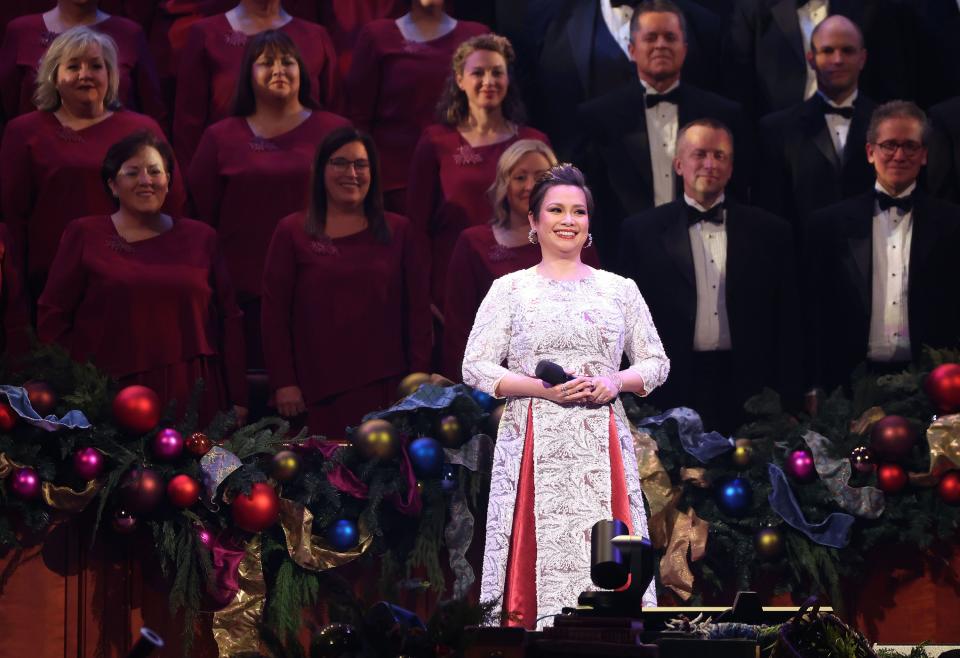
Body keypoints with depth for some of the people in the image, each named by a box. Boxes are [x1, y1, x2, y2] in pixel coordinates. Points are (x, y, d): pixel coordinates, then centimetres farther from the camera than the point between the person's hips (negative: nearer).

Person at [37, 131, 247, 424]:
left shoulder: (200, 237, 11)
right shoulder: (84, 235, 5)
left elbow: (228, 317, 11)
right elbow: (53, 315, 4)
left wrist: (237, 400, 7)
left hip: (192, 396, 2)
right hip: (110, 395, -2)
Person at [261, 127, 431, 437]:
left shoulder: (400, 233, 11)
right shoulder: (291, 233, 8)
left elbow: (418, 310, 10)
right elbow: (274, 312, 5)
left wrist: (418, 379, 2)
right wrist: (284, 383, -2)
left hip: (385, 388, 1)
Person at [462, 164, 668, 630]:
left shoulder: (619, 290, 13)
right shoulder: (510, 289, 7)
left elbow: (655, 362, 16)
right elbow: (476, 367, 2)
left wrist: (616, 382, -6)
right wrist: (540, 388, -12)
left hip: (602, 447, 2)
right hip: (534, 446, -2)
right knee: (539, 550, -8)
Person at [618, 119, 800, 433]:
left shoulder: (769, 232, 9)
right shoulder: (642, 232, 6)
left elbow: (787, 326, 9)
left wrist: (788, 405, 3)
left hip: (748, 395, 1)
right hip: (673, 396, -1)